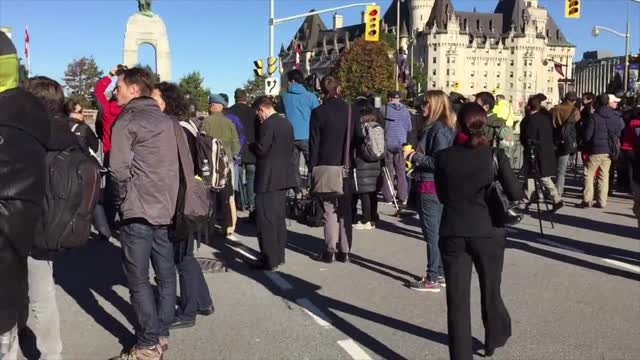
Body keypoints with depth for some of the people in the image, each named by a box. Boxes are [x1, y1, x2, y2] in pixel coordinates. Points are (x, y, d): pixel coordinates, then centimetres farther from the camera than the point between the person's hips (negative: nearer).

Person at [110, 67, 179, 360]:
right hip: (166, 208, 7)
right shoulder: (165, 120, 11)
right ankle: (161, 334, 20)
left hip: (138, 211, -6)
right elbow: (176, 164, 11)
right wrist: (168, 199, 15)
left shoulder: (126, 122, -8)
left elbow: (120, 170, -16)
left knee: (138, 279, 1)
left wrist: (120, 201, -1)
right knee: (166, 273, 11)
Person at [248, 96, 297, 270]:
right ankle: (279, 255, 24)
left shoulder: (267, 125, -15)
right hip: (283, 177, 9)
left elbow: (261, 149, -19)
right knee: (279, 217, 16)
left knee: (266, 220, -3)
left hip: (268, 179, -9)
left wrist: (251, 145, -1)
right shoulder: (287, 124, 11)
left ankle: (269, 259, 0)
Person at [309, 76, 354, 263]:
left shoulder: (318, 112, -7)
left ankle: (330, 251, 3)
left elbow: (314, 143, -7)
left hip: (326, 166, -3)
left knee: (330, 210, 1)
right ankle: (344, 251, 13)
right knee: (345, 209, 9)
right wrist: (352, 162, 11)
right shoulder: (350, 110, 4)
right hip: (346, 166, 3)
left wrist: (313, 167, -1)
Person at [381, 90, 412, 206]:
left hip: (388, 142, -2)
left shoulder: (384, 109, -6)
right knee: (401, 170, 7)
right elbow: (409, 128, 6)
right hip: (401, 143, 2)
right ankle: (403, 197, 6)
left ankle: (388, 197, 7)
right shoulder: (405, 110, 1)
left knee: (388, 170, 6)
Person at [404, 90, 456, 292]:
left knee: (431, 232, -3)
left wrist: (414, 157, -14)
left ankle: (433, 279, 5)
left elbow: (438, 162, -22)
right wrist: (414, 155, 9)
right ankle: (441, 274, 24)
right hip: (431, 186, 10)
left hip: (430, 187, -10)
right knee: (437, 232, 15)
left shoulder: (439, 129, -16)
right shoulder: (433, 127, 13)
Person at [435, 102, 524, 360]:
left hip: (453, 233, 0)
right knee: (490, 292, 21)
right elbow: (515, 194, -3)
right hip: (488, 233, 1)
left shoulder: (444, 157, -4)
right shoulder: (495, 155, -7)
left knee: (457, 299, 3)